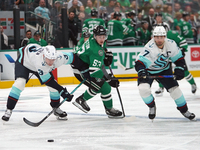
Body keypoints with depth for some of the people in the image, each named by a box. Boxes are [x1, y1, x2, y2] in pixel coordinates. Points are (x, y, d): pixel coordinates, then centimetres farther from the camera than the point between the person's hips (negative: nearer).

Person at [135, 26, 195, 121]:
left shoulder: (171, 44, -18)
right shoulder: (149, 48, -33)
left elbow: (179, 58, -3)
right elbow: (139, 62, -37)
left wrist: (179, 70, -16)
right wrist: (141, 71, -56)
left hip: (164, 70, 4)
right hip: (148, 70, -3)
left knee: (174, 89, 1)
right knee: (143, 88, -24)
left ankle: (184, 110, 22)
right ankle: (152, 106, 4)